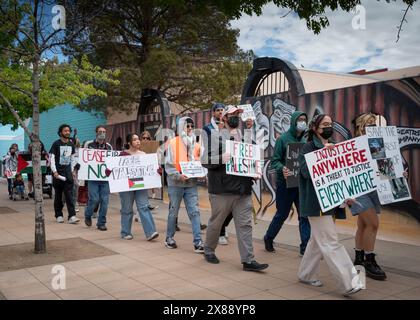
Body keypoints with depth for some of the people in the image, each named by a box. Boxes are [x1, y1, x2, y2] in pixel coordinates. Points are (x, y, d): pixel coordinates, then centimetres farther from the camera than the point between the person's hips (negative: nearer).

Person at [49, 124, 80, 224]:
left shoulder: (71, 144, 11)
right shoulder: (56, 144, -3)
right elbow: (52, 158, -7)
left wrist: (72, 170, 12)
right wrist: (54, 171, -14)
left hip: (68, 172, 3)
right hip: (58, 172, -3)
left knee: (69, 194, -6)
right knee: (58, 195, 6)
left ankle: (72, 216, -11)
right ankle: (59, 215, 17)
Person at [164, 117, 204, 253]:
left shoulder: (196, 145, 9)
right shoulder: (173, 143, -5)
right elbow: (168, 164, -8)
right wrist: (178, 175, -22)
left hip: (191, 183, 3)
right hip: (175, 183, -3)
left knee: (194, 212, -3)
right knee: (173, 212, 10)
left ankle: (198, 242, -2)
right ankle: (169, 238, 27)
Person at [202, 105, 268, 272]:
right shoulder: (216, 138, -3)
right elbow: (205, 160, -9)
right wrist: (221, 158, -25)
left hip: (243, 189, 5)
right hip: (222, 189, -4)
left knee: (245, 225, 2)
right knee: (216, 223, 10)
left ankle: (248, 260, 6)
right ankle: (209, 250, 30)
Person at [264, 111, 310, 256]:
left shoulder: (305, 140, 8)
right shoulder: (283, 139, -6)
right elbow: (274, 161, -9)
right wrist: (282, 169, -29)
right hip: (285, 183, -4)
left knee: (304, 215, 1)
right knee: (282, 214, 9)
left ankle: (305, 247, 9)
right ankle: (268, 239, 31)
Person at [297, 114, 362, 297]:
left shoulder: (332, 148, 17)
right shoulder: (309, 147, -5)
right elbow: (306, 171, -18)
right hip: (316, 202, -8)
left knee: (318, 240, 14)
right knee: (330, 242, -8)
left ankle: (306, 274, 27)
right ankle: (348, 284, -8)